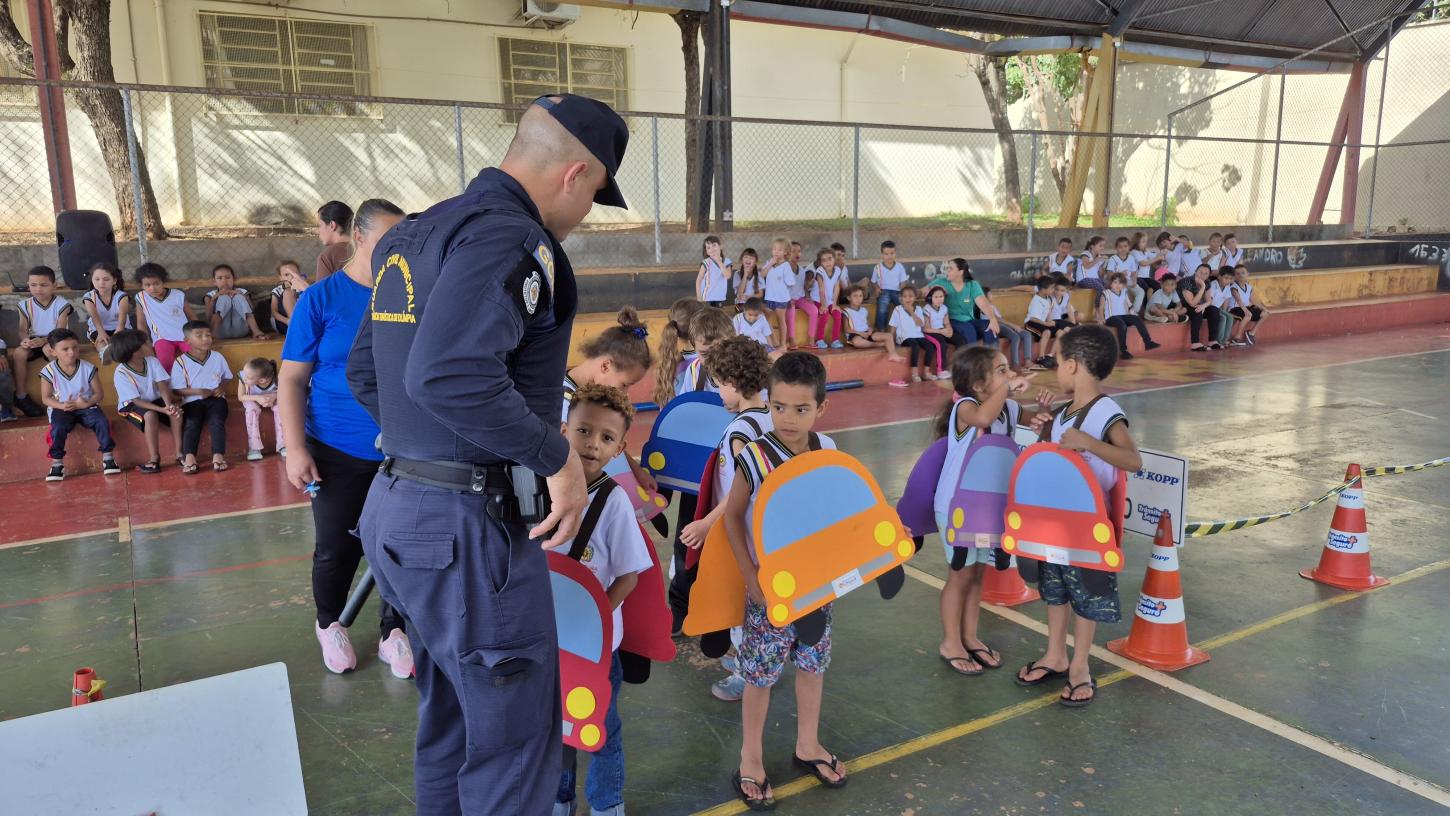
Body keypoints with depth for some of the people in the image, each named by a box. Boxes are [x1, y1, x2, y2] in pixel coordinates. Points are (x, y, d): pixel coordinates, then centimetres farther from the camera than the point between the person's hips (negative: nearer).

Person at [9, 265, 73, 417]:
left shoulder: (61, 304, -9)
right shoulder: (25, 305, 1)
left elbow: (60, 331, -13)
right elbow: (23, 330, 1)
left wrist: (44, 341, -31)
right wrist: (25, 339, -24)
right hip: (34, 339, 4)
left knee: (49, 350, -38)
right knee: (18, 353, -27)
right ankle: (20, 396, -19)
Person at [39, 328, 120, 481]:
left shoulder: (88, 368, -7)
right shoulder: (49, 371, -7)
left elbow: (99, 393, -3)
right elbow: (46, 398, -3)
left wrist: (87, 403, -23)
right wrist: (62, 405, -22)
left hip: (87, 406, 1)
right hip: (61, 408, -1)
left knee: (102, 421, -25)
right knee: (58, 427, -29)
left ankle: (107, 457, -12)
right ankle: (57, 463, -15)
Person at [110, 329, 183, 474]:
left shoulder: (152, 361, -7)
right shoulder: (121, 374, -21)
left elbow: (162, 385, -16)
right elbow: (136, 400, -25)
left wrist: (169, 405, -36)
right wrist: (162, 409, -38)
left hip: (154, 400, 4)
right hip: (131, 406, -4)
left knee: (176, 409, -25)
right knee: (150, 415, -36)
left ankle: (179, 453, -19)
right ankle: (154, 459, -27)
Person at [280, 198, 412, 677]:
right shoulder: (321, 299, -4)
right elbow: (291, 378, -3)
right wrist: (296, 448, -10)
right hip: (339, 452, -1)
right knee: (337, 548, 10)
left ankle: (393, 632, 28)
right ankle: (328, 624, 36)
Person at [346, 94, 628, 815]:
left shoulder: (410, 236, 13)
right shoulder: (510, 237, -17)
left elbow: (364, 373, 17)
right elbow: (450, 373, -32)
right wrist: (556, 456, -21)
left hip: (398, 507, 10)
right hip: (469, 526, -10)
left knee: (450, 718, 25)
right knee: (513, 736, 6)